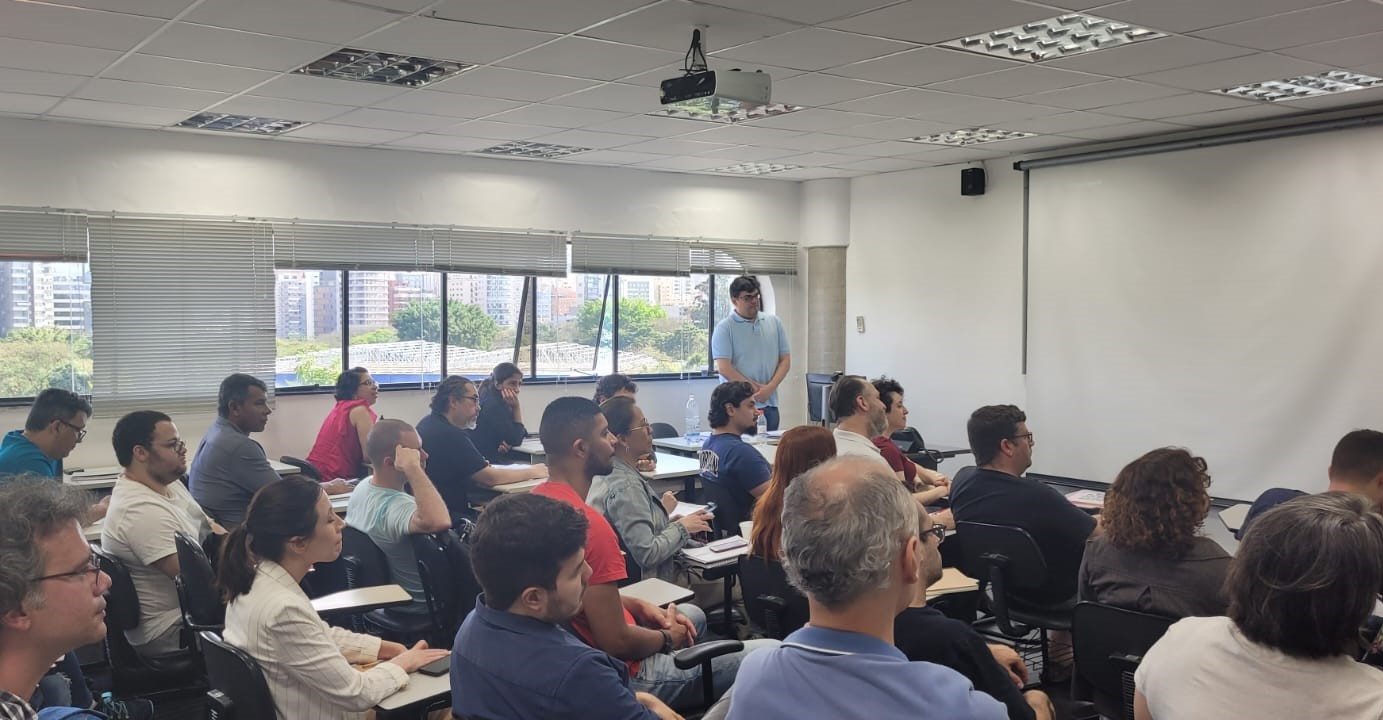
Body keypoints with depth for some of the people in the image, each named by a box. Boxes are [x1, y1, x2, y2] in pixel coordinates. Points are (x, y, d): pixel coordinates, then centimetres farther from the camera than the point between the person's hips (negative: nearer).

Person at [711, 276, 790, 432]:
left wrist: (770, 388, -6)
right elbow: (724, 368, -10)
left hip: (769, 404, 4)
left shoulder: (774, 323, 11)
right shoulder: (724, 328, -2)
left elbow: (785, 360, 9)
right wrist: (756, 388, -11)